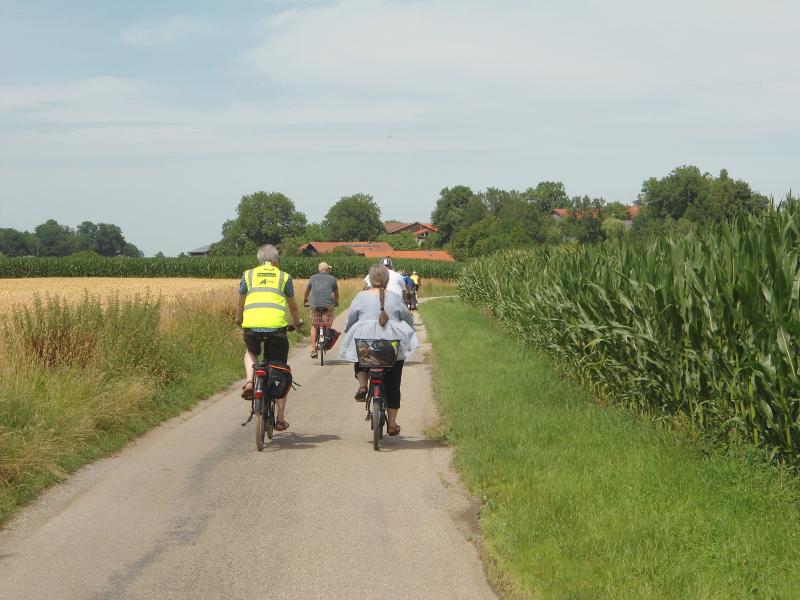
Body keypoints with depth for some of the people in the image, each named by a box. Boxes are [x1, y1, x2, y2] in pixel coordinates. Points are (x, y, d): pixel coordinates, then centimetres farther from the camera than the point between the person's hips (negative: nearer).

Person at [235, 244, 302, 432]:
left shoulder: (248, 275, 17)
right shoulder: (284, 277, 15)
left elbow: (240, 303, 25)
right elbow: (293, 306, 24)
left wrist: (239, 320, 45)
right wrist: (297, 322, 44)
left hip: (251, 325, 1)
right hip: (276, 327, -1)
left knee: (251, 352, 35)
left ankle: (249, 381, 7)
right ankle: (280, 419, 16)